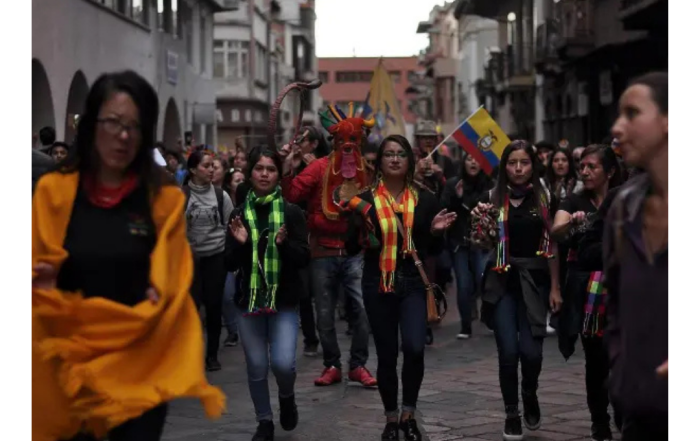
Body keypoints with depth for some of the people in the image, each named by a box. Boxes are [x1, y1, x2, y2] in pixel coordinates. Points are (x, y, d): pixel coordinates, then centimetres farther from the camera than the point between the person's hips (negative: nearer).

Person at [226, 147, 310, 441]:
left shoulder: (292, 213, -3)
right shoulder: (239, 214, 2)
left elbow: (304, 259, -5)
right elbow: (230, 264, 3)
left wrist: (284, 244, -23)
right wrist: (239, 244, -17)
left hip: (284, 300, -2)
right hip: (248, 299, 2)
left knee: (283, 362, -12)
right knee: (256, 366, 5)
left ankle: (287, 397, 21)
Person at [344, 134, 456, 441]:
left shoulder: (424, 200, 3)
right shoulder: (365, 200, -1)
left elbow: (433, 250, 9)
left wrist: (436, 231, -10)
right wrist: (357, 223, -17)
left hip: (413, 283, 0)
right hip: (378, 285, 0)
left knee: (414, 348, -18)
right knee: (386, 354, 5)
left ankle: (409, 414, 3)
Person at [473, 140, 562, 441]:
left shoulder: (544, 199, 3)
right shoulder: (493, 199, 1)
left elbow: (551, 246, 6)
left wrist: (555, 287, 4)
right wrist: (478, 221, -16)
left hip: (534, 281, 0)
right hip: (502, 281, 0)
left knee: (531, 350, -6)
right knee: (508, 351, -4)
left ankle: (530, 395, 26)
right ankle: (512, 413, 14)